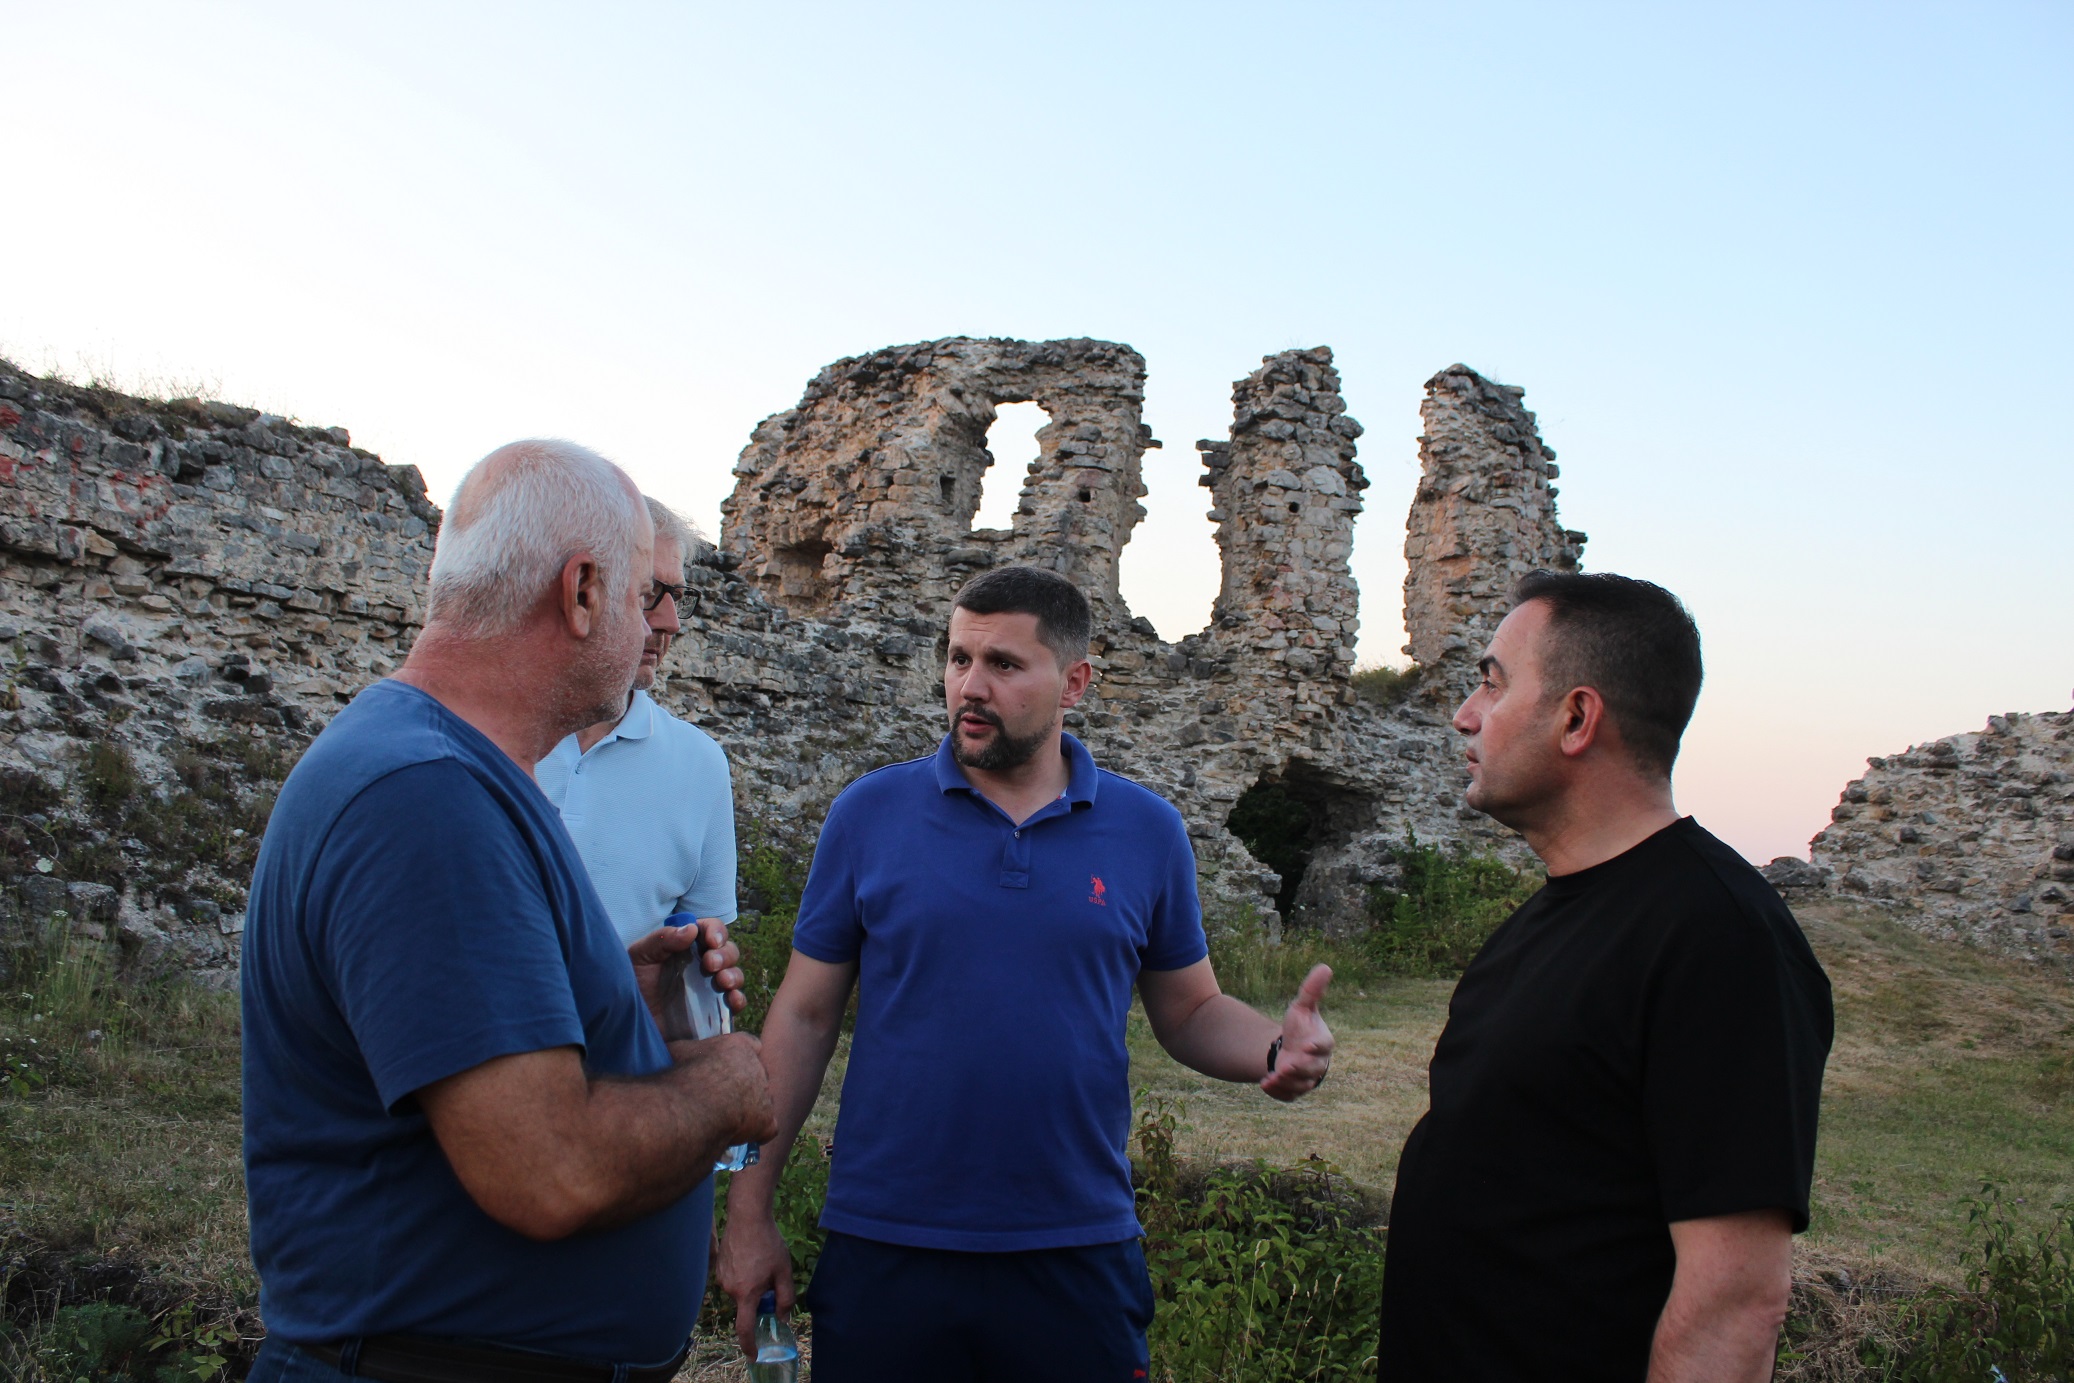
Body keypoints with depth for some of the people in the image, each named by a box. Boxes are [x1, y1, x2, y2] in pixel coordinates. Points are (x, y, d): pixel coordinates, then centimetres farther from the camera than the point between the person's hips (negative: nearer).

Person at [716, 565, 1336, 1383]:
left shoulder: (1148, 832, 0)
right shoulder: (869, 814, -3)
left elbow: (1191, 1013, 7)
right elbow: (804, 1017, 1)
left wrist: (1276, 1050, -15)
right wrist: (749, 1210, -2)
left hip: (1077, 1253, 1)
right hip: (882, 1247, 0)